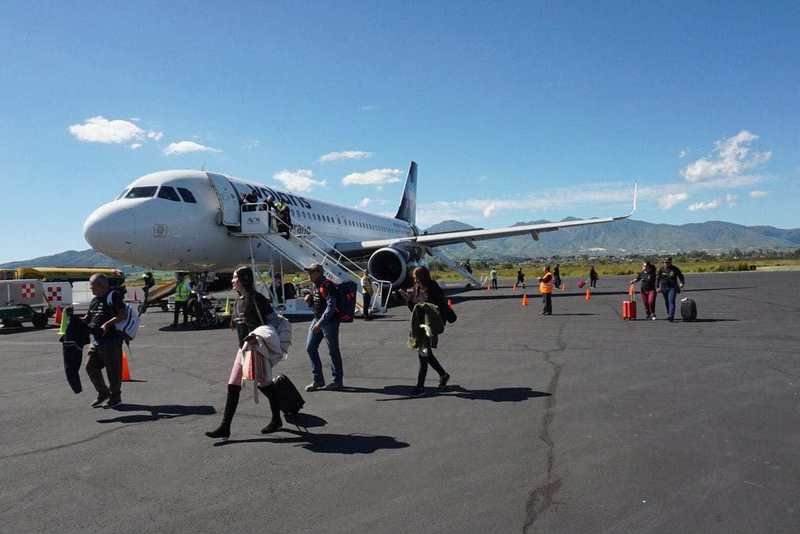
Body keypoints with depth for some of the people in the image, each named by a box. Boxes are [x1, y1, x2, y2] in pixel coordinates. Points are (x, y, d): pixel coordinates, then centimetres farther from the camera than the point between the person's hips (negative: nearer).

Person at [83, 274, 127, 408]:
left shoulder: (113, 296, -10)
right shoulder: (94, 301, 16)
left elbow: (122, 316, -17)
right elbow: (88, 318, 22)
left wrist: (108, 324, -24)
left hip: (111, 340, -9)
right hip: (96, 340, 9)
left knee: (112, 369, 1)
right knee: (91, 367, 12)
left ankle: (115, 396, 16)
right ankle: (103, 393, 28)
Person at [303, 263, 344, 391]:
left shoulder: (327, 285, -16)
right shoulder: (314, 285, 12)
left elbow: (331, 306, -24)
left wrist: (320, 323, -28)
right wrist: (309, 300, 0)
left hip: (330, 321, -9)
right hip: (317, 319, 9)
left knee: (333, 351, 0)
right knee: (310, 348, 8)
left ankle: (338, 381, 13)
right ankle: (318, 380, 18)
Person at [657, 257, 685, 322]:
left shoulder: (675, 269, -1)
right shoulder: (661, 269, 5)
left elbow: (680, 276, 2)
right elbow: (658, 278, 9)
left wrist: (682, 283, -16)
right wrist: (658, 287, 5)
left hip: (672, 288, -3)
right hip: (664, 288, 3)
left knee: (671, 301, -15)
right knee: (666, 302, 12)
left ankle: (671, 316, -21)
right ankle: (669, 314, 27)